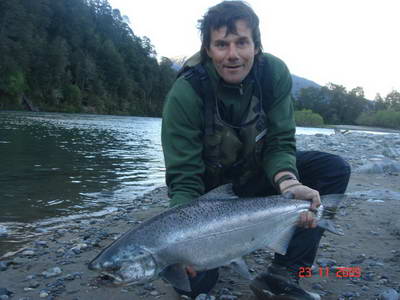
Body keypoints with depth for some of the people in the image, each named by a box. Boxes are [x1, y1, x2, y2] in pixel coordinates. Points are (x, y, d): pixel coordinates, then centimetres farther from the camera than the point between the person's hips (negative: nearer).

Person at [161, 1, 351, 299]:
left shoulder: (275, 73, -18)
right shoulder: (185, 94, -27)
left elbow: (280, 144, -15)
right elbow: (183, 179, -25)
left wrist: (288, 183, -38)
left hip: (256, 173, 4)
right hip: (210, 187, -3)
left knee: (335, 170, -16)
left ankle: (282, 275, -13)